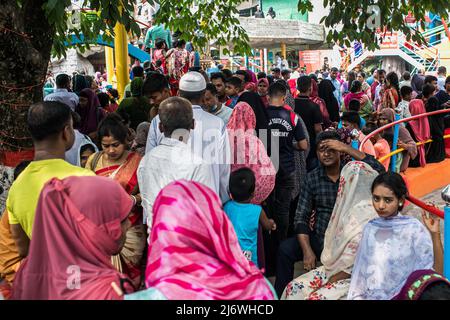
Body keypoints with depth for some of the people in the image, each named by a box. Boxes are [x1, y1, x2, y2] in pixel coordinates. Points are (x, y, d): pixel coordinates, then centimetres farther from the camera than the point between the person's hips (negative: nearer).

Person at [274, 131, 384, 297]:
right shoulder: (311, 179, 1)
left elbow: (379, 170, -22)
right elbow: (301, 217, -2)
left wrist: (347, 148, -23)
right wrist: (307, 251, -16)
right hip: (319, 238, 2)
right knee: (285, 249, -18)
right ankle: (280, 295, 1)